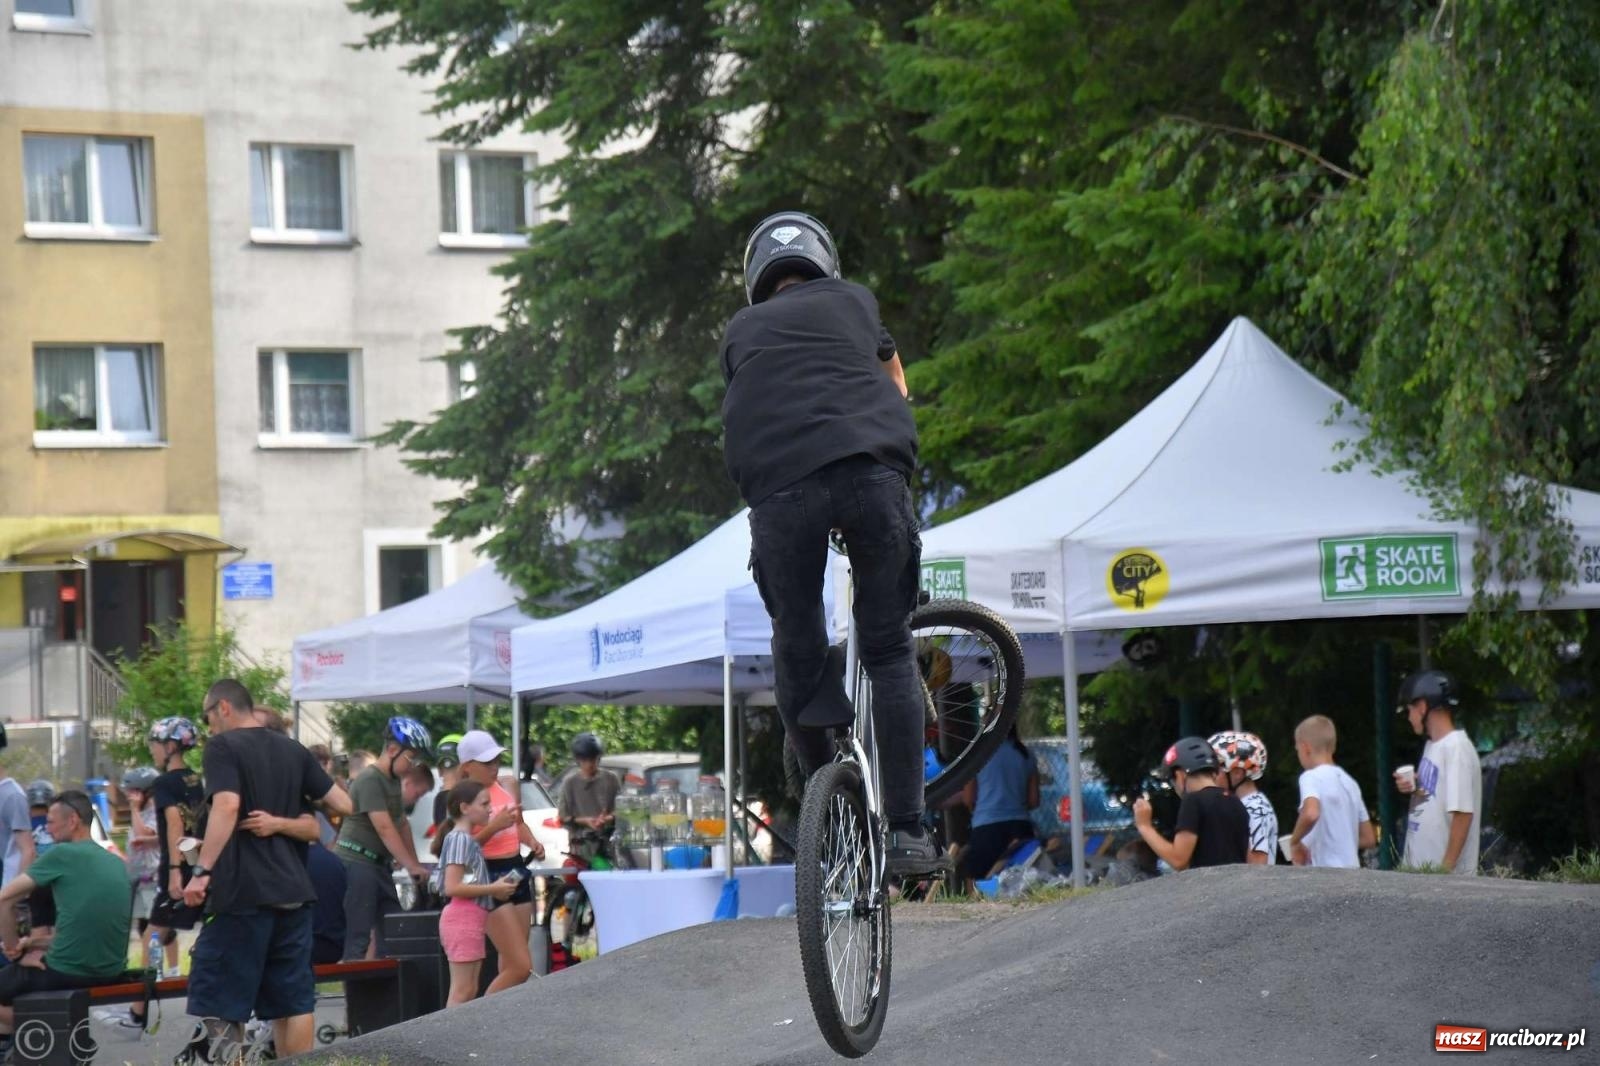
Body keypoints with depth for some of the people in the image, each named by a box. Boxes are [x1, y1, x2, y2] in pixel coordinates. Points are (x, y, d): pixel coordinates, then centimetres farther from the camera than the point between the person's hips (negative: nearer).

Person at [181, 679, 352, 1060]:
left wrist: (202, 870, -22)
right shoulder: (293, 751, 14)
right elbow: (344, 805, 16)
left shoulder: (223, 746, -4)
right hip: (293, 891, 7)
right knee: (293, 1000, 8)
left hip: (243, 891, -7)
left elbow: (227, 805, -20)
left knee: (219, 1004, -3)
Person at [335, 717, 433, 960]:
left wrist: (415, 865, 12)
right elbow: (385, 829, -21)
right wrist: (411, 866, -22)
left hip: (378, 864, 10)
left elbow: (402, 825, 18)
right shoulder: (370, 780, -16)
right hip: (356, 861, -10)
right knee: (358, 938, -12)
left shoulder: (394, 781, 14)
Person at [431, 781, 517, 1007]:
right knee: (461, 991, -10)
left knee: (470, 990, 10)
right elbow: (452, 887, -20)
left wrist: (495, 888, 8)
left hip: (472, 918, 10)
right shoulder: (460, 838, -12)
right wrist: (493, 889, -15)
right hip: (463, 918, -10)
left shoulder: (468, 839, 17)